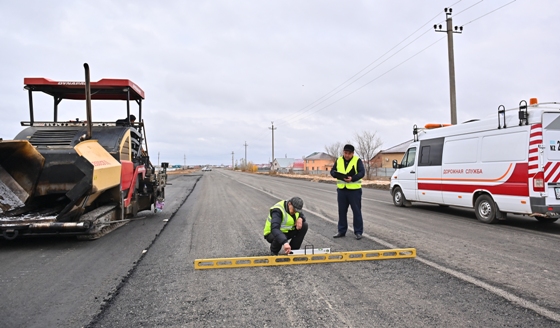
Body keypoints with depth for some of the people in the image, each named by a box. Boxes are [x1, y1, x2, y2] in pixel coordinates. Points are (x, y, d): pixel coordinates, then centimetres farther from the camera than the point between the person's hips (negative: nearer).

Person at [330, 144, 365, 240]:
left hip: (354, 189, -4)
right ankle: (341, 231, 21)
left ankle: (358, 232, 11)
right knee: (342, 211, 10)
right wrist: (336, 174, -15)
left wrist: (352, 178, -29)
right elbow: (332, 171, 9)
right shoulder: (339, 160, 8)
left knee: (356, 211, 2)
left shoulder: (357, 160, -5)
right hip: (341, 189, 4)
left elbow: (362, 172, -13)